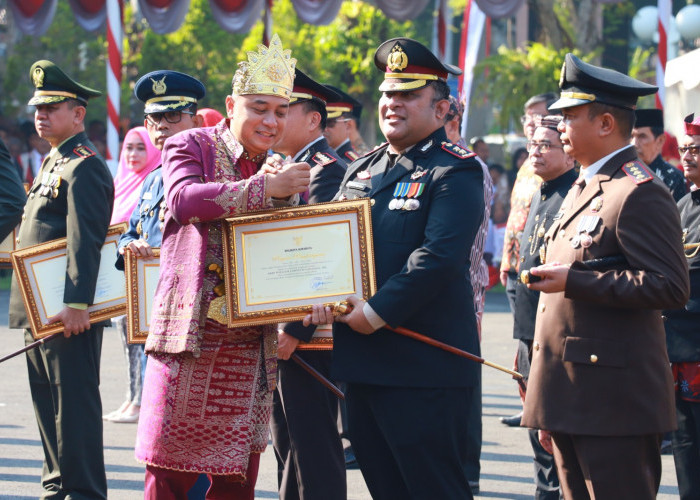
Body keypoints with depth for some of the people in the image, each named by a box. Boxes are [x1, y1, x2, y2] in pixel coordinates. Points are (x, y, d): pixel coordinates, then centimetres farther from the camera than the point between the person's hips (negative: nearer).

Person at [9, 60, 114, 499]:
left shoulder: (84, 166, -12)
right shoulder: (54, 163, 19)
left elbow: (84, 241, -21)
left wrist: (76, 303, -28)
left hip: (69, 313, -10)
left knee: (75, 403, -7)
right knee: (48, 402, 14)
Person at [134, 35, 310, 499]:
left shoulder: (284, 171, 13)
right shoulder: (190, 147, 1)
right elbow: (184, 199, -20)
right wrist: (267, 189, -24)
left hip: (252, 345, 4)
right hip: (190, 334, -4)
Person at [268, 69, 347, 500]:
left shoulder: (327, 171, -13)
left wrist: (295, 330, -24)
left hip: (309, 338, -10)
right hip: (280, 336, 10)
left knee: (314, 449, -7)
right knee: (289, 446, 14)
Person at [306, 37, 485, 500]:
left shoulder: (455, 173, -8)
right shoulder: (361, 171, 18)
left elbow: (439, 256, -19)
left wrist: (378, 312, -20)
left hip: (424, 366, -8)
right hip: (363, 362, 8)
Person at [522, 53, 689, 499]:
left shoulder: (640, 194, -12)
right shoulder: (583, 191, 20)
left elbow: (670, 287, -21)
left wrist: (574, 282, -20)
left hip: (613, 396, -10)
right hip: (572, 399, 10)